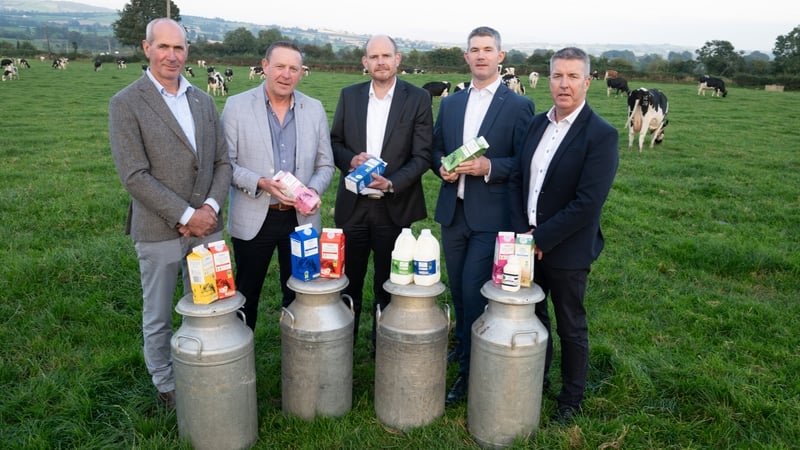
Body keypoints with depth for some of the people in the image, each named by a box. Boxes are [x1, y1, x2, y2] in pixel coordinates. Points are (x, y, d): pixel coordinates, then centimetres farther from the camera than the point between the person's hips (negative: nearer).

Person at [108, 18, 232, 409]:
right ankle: (166, 385, 30)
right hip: (159, 231, -4)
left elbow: (222, 161, 8)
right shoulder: (126, 104, -7)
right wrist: (185, 216, -16)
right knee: (158, 318, 11)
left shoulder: (203, 101, 9)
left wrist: (210, 207, -8)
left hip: (206, 227, 4)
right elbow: (134, 176, -14)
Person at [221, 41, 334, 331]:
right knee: (246, 294, 13)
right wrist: (261, 183, -20)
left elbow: (325, 164, 8)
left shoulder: (315, 109, 5)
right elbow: (225, 163, -5)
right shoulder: (236, 106, -4)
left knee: (298, 293, 13)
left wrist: (314, 190, -12)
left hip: (301, 218, 2)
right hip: (253, 219, -2)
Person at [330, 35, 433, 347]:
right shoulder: (349, 96, 6)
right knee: (349, 280, 10)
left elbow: (422, 155, -6)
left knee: (387, 284, 11)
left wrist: (392, 183, -20)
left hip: (394, 207, -2)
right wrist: (350, 159, -12)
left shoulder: (418, 99, -3)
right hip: (352, 205, 2)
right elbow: (334, 142, 10)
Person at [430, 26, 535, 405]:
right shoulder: (450, 103, 11)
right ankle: (462, 345, 37)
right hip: (453, 212, 5)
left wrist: (488, 167, -21)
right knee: (457, 289, 16)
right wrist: (442, 167, -6)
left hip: (490, 216, -5)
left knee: (474, 292, -6)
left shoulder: (518, 105, -4)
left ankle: (469, 371, 9)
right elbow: (435, 149, 15)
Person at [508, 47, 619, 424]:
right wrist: (522, 231, -4)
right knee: (533, 315, 19)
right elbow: (517, 179, 7)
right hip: (529, 243, 6)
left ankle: (571, 400, 29)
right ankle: (536, 380, 41)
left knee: (571, 327, 10)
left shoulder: (601, 135, -14)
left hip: (566, 249, -5)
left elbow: (588, 203, -20)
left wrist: (541, 238, -17)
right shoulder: (538, 123, 6)